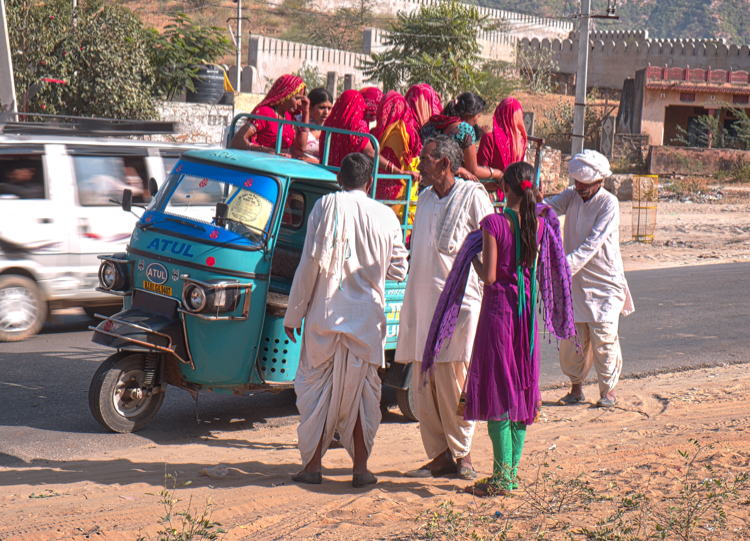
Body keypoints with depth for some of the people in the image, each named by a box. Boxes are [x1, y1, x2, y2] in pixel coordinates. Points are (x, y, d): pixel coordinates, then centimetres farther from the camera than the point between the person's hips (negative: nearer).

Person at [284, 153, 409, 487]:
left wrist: (294, 313, -1)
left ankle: (313, 465, 9)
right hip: (367, 318, 1)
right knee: (361, 391, 10)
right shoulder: (385, 215, 2)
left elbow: (311, 262, -7)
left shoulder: (325, 207, -3)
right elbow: (398, 270, 6)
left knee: (317, 388, 8)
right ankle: (360, 468, 11)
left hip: (325, 315, -1)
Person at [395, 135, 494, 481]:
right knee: (423, 384, 4)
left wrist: (486, 296, -9)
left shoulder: (472, 196, -3)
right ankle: (440, 455, 11)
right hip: (421, 300, 7)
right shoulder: (425, 199, 18)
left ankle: (461, 453, 8)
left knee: (452, 381, -5)